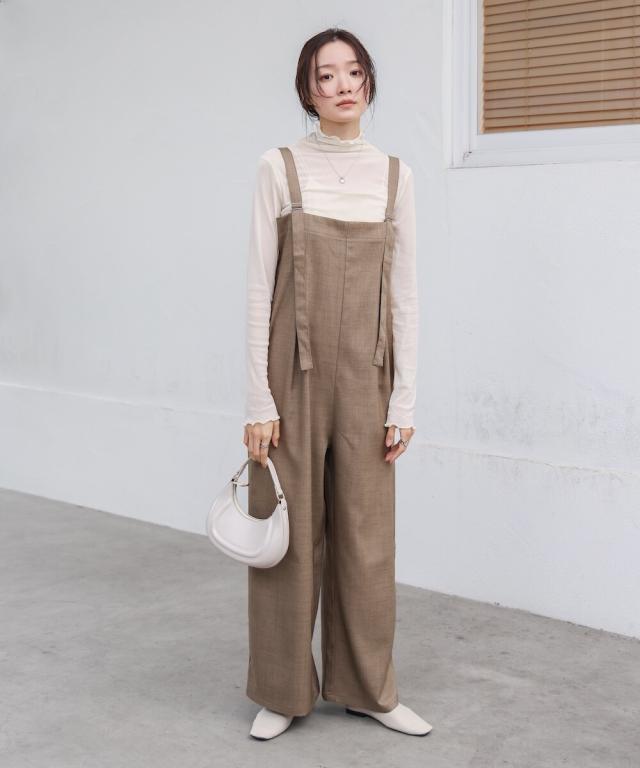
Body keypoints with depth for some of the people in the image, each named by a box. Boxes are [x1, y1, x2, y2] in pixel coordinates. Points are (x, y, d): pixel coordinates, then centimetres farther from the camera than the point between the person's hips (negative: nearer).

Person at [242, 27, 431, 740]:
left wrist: (404, 397, 0)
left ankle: (367, 685, 25)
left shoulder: (394, 174, 5)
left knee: (367, 532, 9)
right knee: (290, 530, 5)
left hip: (365, 375, 3)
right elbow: (259, 287, -5)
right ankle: (283, 689, 22)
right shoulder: (279, 167, -3)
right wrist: (258, 399, -10)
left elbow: (403, 292, 5)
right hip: (294, 370, -2)